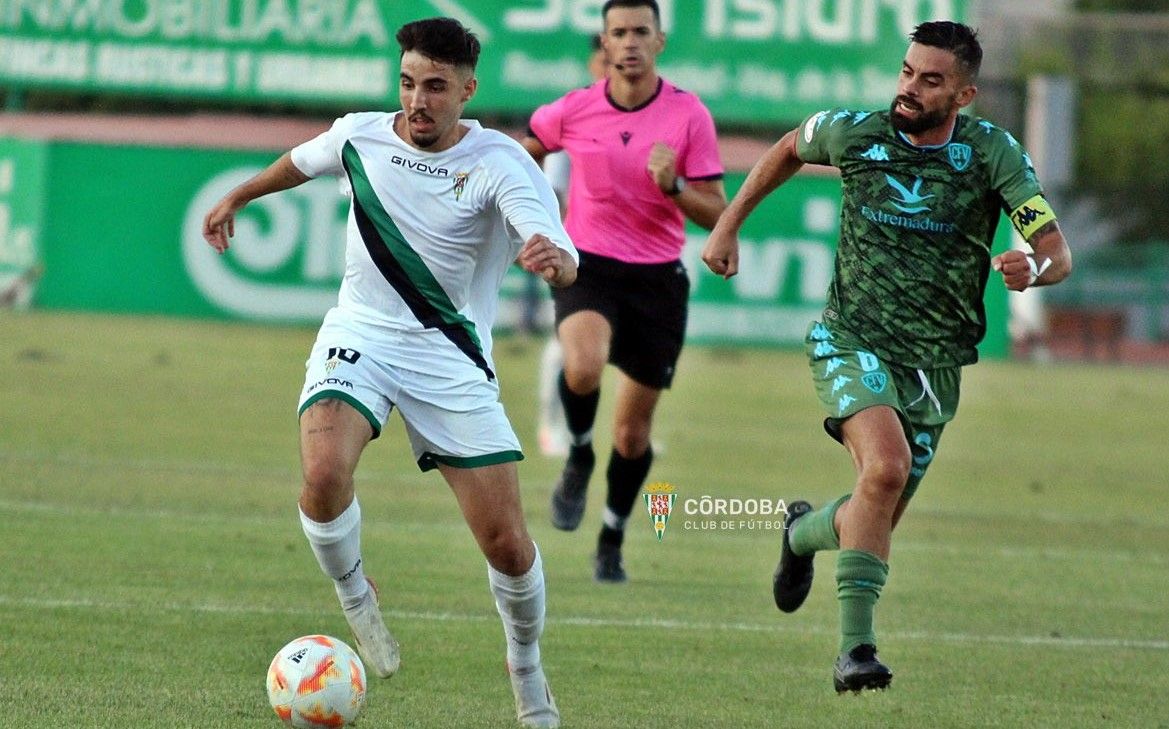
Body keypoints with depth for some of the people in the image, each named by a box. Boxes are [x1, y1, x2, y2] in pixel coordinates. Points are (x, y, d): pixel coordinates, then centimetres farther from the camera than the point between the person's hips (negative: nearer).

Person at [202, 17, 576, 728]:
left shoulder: (500, 162, -13)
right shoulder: (359, 136, -1)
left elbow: (563, 260, -27)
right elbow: (301, 161, 25)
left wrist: (554, 258, -51)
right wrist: (237, 198, 39)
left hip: (452, 354, -2)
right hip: (360, 336, 2)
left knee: (508, 544, -6)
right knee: (325, 475, -30)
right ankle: (354, 596, 2)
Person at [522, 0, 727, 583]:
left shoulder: (690, 115, -6)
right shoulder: (574, 110, -2)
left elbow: (717, 214, -6)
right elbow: (523, 152, 20)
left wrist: (672, 187, -23)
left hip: (657, 280, 0)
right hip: (588, 268, 0)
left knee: (633, 434, 6)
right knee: (583, 369, -33)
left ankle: (611, 541, 29)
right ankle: (579, 458, -2)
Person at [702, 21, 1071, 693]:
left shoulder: (993, 153, -9)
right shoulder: (855, 133, -6)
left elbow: (1058, 253, -14)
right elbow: (789, 149, 17)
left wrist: (1032, 267, -37)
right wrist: (728, 226, 16)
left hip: (934, 365, 2)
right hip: (852, 341, -2)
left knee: (879, 521, 10)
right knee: (886, 467, -29)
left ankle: (804, 533, 48)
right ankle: (855, 648, -26)